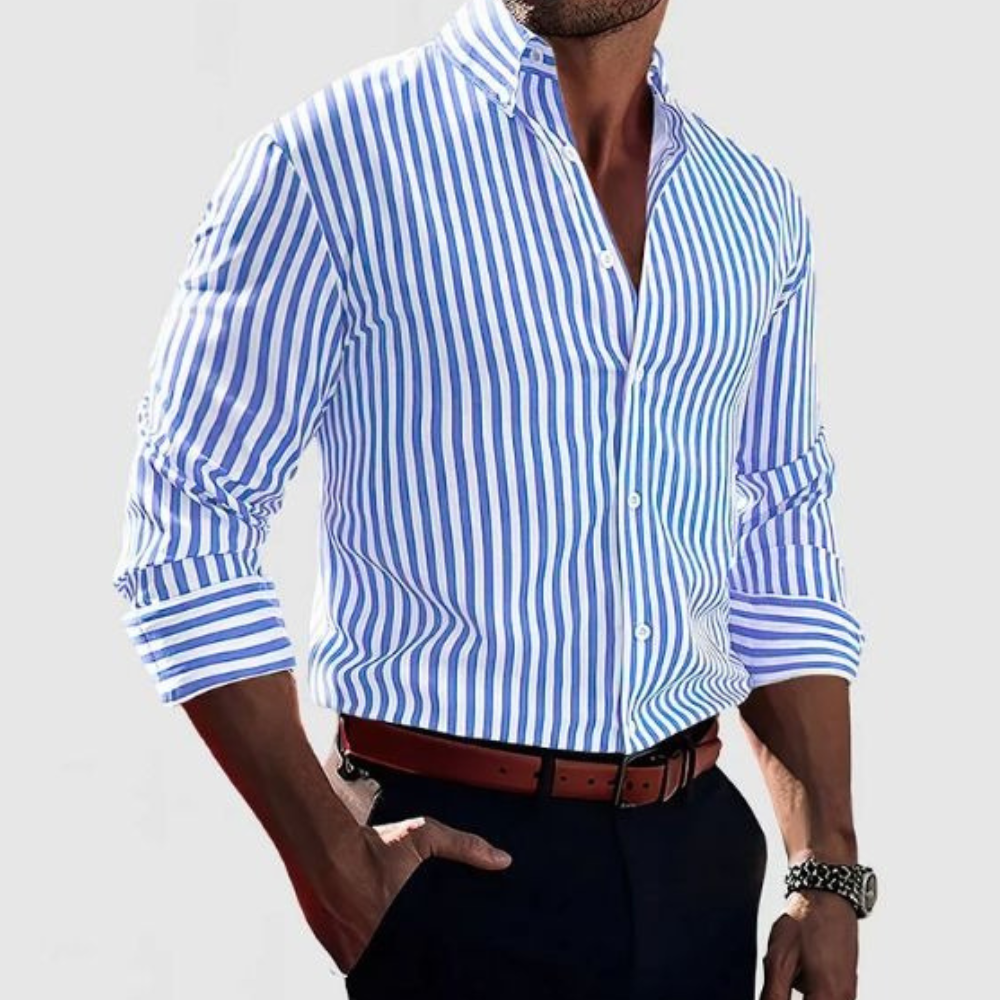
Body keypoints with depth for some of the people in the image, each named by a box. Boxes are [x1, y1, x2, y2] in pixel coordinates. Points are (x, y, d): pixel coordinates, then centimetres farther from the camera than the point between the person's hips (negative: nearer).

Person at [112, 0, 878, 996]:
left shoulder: (756, 207, 6)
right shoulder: (327, 158, -9)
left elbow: (782, 567, 12)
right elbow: (188, 530, -10)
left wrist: (830, 876, 4)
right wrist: (338, 868, -14)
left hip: (701, 849, 5)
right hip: (460, 864, -5)